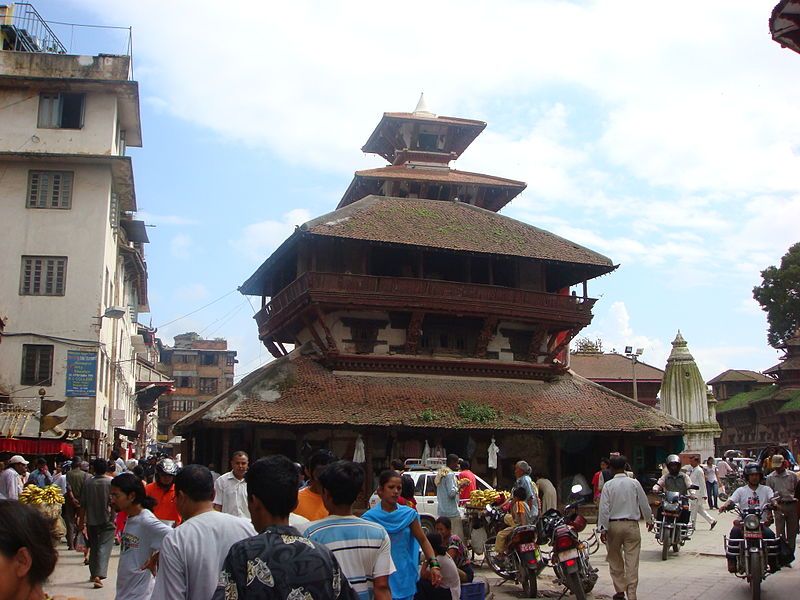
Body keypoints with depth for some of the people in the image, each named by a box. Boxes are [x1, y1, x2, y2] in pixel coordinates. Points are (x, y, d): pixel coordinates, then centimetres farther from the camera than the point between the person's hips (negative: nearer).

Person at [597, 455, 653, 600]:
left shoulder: (608, 485, -4)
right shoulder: (634, 483, 0)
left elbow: (604, 508, -8)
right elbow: (644, 504, 8)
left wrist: (603, 528, -6)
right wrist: (649, 520, 23)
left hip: (613, 525, 0)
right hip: (632, 525, 0)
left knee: (615, 560, 12)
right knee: (632, 562, 1)